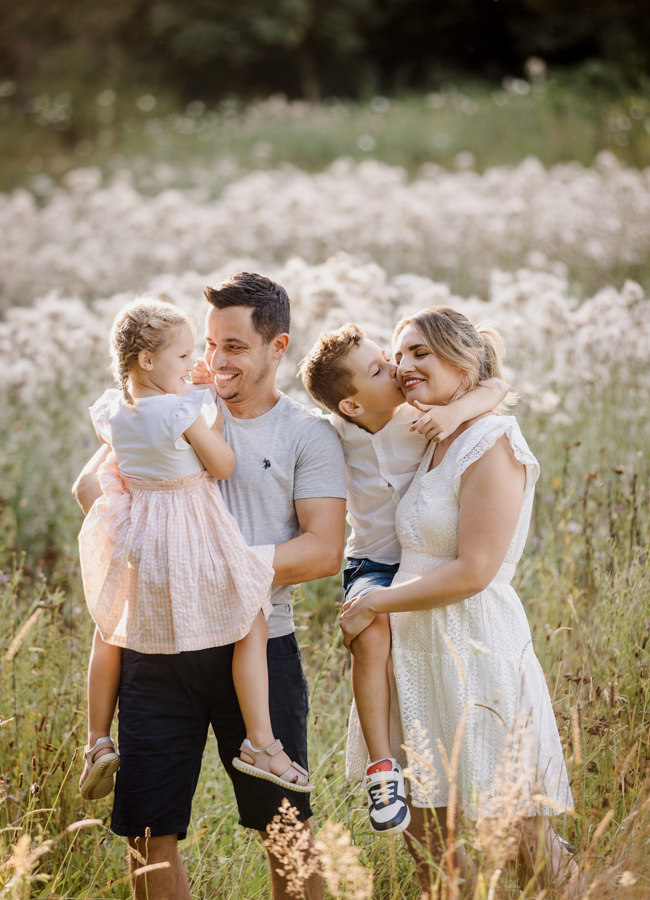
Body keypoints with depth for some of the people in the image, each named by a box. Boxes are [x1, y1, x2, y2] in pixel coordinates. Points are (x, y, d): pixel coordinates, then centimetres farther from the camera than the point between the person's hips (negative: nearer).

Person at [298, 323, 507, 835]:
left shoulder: (419, 416, -11)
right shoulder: (336, 435, -6)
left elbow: (497, 387, -16)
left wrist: (457, 410, -35)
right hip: (374, 565, 0)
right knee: (371, 628, -30)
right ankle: (383, 769, -27)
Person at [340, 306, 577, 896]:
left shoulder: (493, 444, -13)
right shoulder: (434, 446, 13)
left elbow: (473, 571, -18)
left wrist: (373, 604, -11)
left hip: (479, 651, -9)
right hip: (420, 651, 9)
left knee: (524, 840, -3)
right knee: (426, 836, 13)